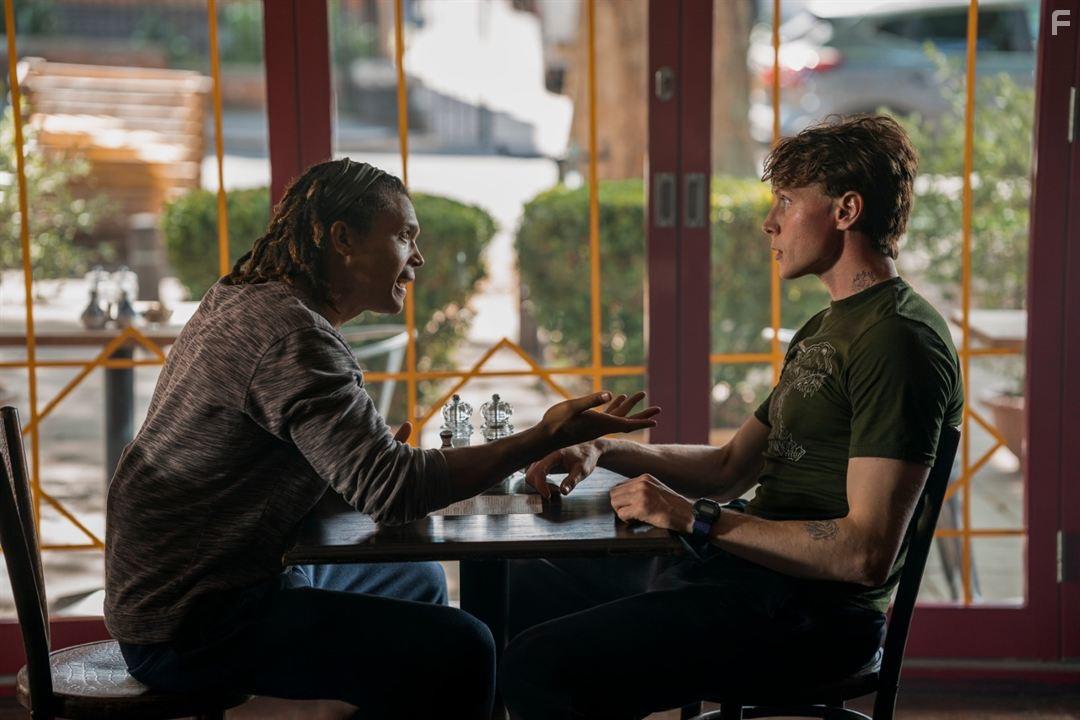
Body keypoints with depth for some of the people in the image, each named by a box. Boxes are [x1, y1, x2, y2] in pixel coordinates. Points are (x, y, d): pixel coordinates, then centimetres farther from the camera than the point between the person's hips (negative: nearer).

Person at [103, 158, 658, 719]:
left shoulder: (247, 301, 11)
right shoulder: (294, 333, -22)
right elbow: (392, 490, -28)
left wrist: (381, 452, 2)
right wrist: (546, 438, -23)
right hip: (188, 629, -11)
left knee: (418, 582, 23)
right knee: (458, 650, -19)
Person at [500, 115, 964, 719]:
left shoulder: (901, 340, -15)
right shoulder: (826, 330, 19)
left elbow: (866, 553, -23)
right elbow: (731, 469, 22)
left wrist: (698, 519, -20)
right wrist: (605, 450, 8)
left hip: (811, 613, -10)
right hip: (745, 570, 10)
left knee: (538, 665, -23)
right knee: (520, 589, 17)